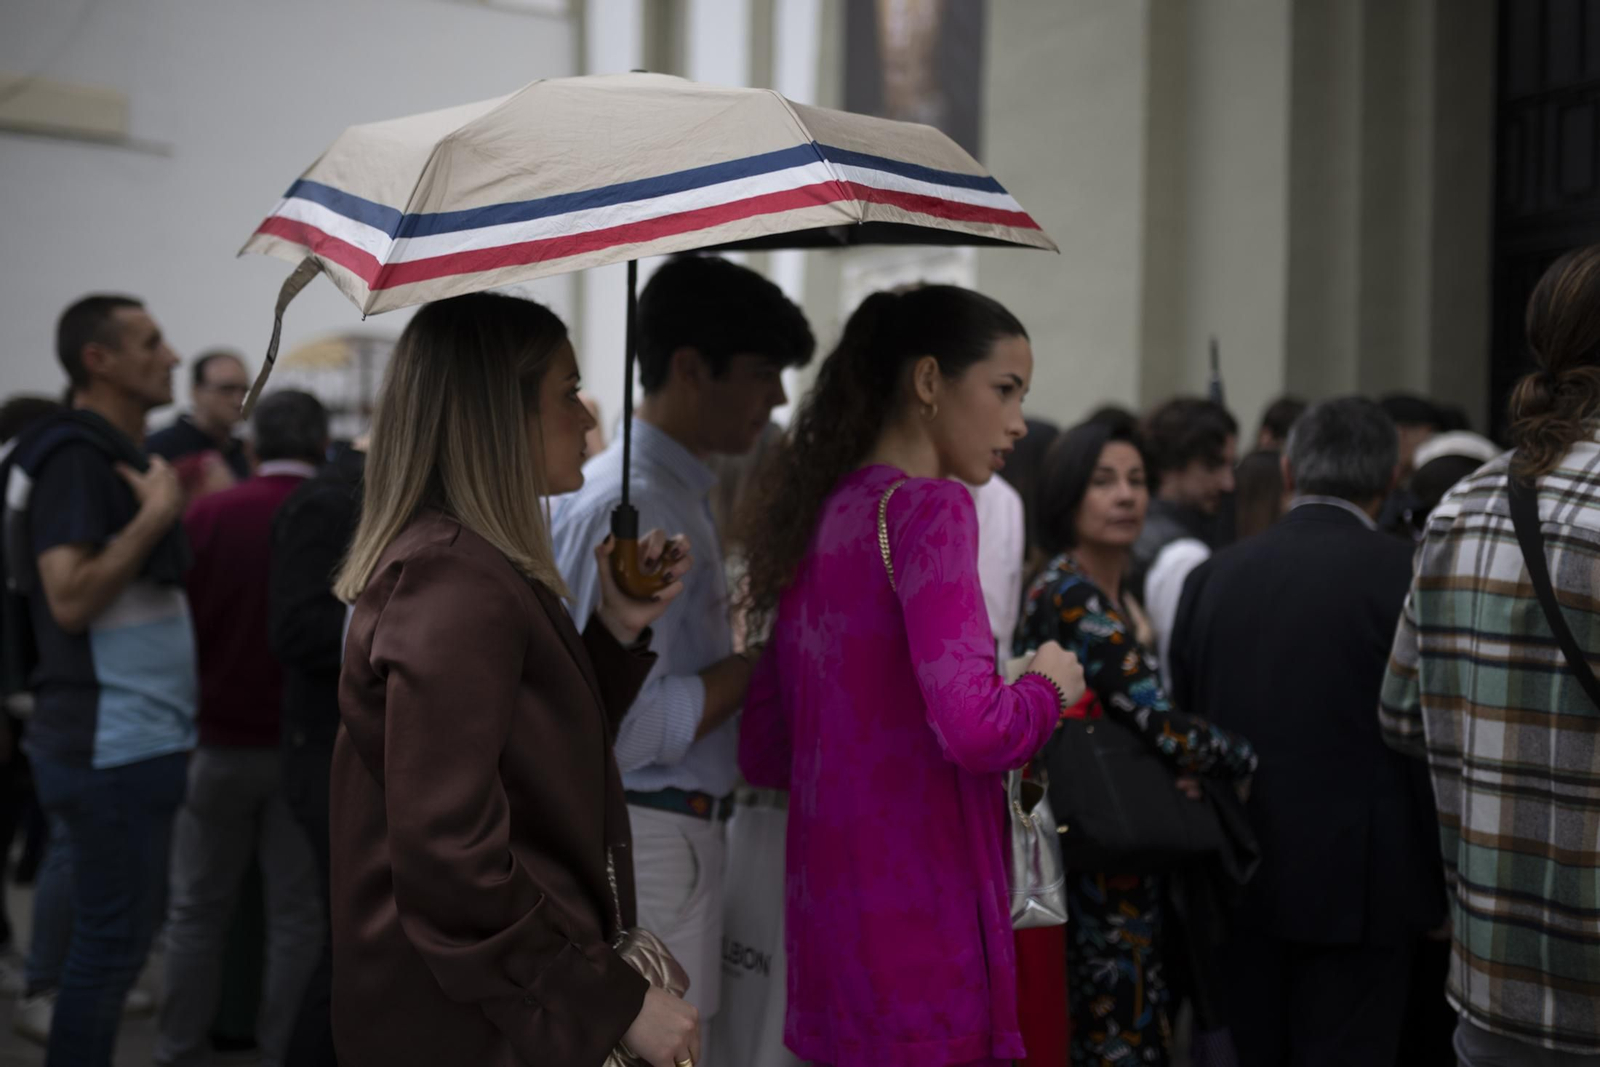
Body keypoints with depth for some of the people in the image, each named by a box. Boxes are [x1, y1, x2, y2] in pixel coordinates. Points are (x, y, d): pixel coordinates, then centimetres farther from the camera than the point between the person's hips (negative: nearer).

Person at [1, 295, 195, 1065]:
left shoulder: (119, 455, 16)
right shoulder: (74, 457, -14)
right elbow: (70, 599, -24)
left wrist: (158, 507, 11)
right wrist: (155, 514, -20)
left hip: (137, 737, 10)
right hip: (111, 742, -10)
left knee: (121, 930, 17)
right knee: (110, 938, -2)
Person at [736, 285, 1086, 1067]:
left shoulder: (816, 513, 12)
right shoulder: (927, 507, -11)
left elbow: (763, 754, 15)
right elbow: (974, 730, -22)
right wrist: (1048, 686, -3)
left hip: (824, 911, 8)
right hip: (922, 919, -8)